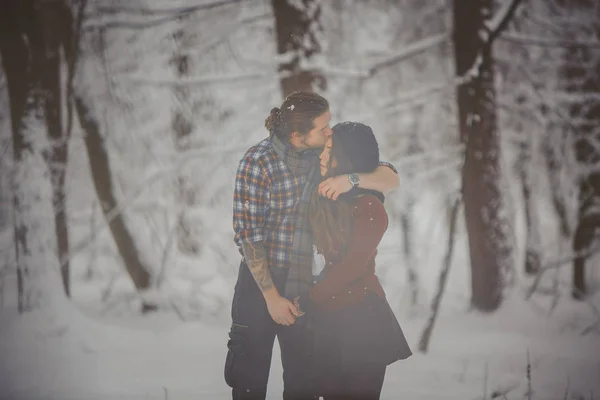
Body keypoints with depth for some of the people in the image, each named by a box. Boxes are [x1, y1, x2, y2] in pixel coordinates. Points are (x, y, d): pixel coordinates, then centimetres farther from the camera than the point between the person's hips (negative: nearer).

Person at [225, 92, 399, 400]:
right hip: (260, 283, -3)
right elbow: (247, 234, -14)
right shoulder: (257, 162, -13)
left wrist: (352, 179, -26)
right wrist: (272, 297, -14)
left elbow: (391, 179, -4)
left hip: (308, 286, 3)